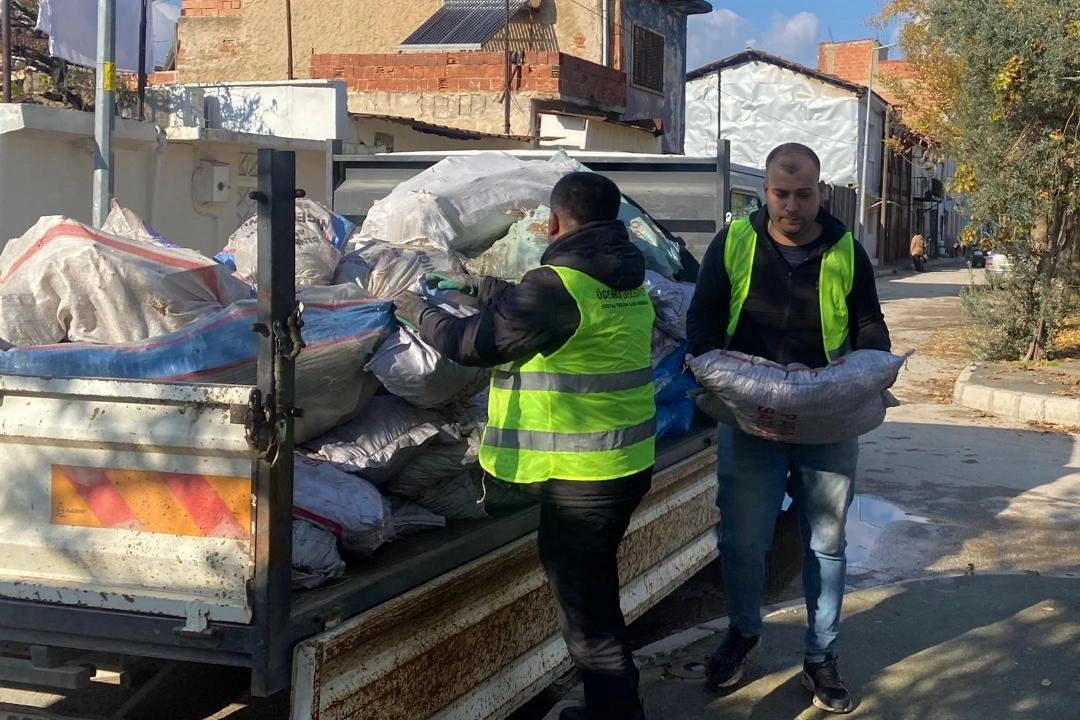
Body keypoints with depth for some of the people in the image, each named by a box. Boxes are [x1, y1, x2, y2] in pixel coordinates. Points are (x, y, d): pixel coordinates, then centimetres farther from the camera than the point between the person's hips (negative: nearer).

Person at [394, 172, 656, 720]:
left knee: (587, 612, 2)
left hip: (580, 475, -10)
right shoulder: (625, 278, 8)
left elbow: (471, 343, -12)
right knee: (596, 596, 23)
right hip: (628, 463, 10)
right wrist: (479, 287, 30)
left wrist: (418, 312, 5)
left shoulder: (559, 284, -21)